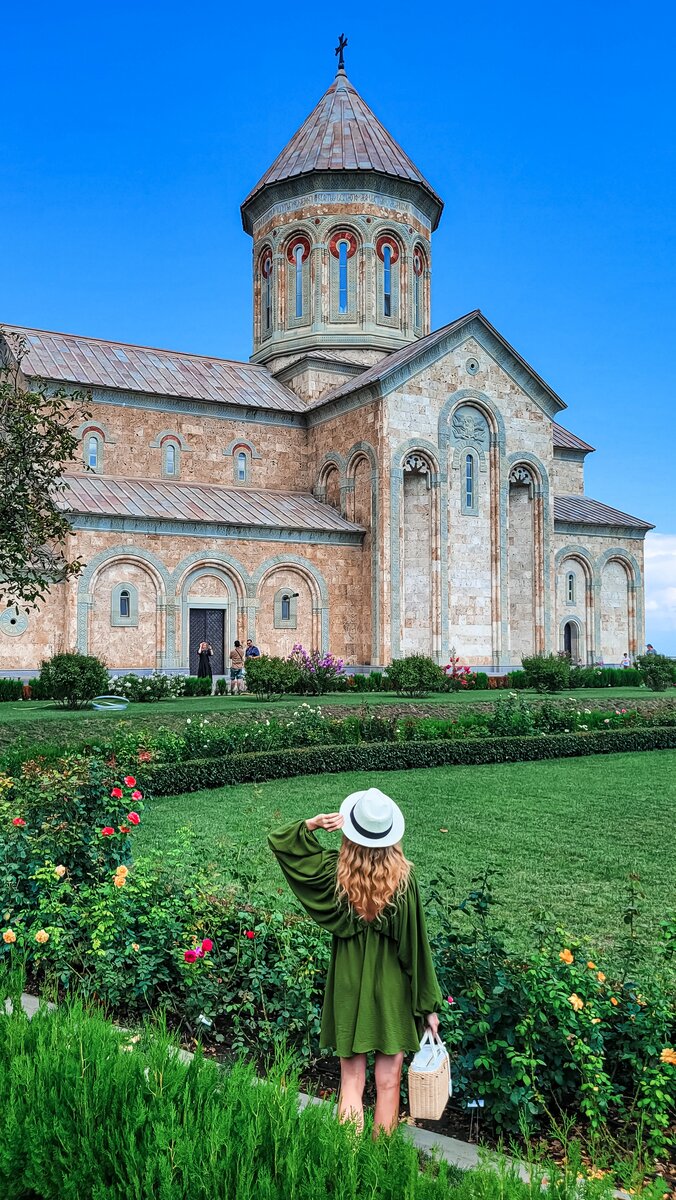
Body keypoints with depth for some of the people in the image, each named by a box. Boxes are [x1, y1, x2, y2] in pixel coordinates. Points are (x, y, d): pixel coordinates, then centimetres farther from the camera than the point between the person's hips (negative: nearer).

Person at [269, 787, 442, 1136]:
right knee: (388, 1083, 12)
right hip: (392, 992, -1)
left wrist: (313, 822, -11)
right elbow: (416, 947, -10)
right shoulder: (404, 879, -16)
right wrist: (428, 1006, -1)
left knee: (351, 1083, 13)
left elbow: (278, 841, -2)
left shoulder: (334, 872, -12)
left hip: (348, 989, 1)